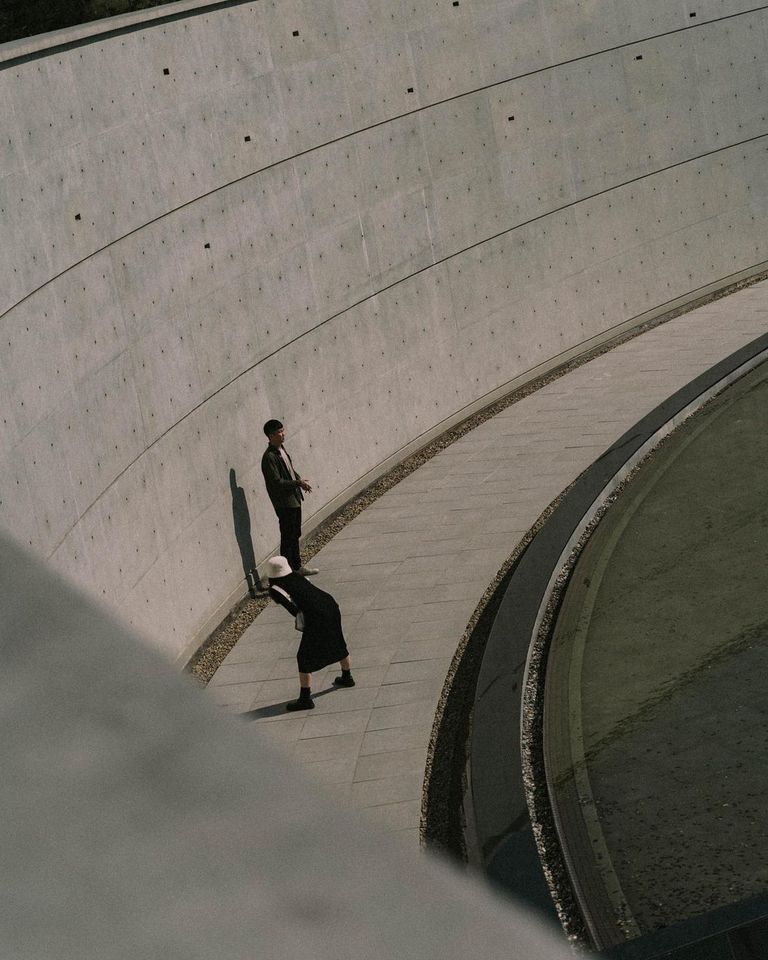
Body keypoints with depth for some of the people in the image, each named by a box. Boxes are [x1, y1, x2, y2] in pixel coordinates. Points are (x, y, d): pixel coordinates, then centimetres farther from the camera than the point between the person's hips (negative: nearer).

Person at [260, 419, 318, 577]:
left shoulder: (281, 449, 7)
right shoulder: (269, 457, -22)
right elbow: (277, 482, -25)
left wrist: (300, 481, 4)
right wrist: (298, 483, -23)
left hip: (294, 499, 9)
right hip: (284, 503, -9)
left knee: (295, 534, 19)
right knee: (288, 537, -1)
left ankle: (297, 566, 30)